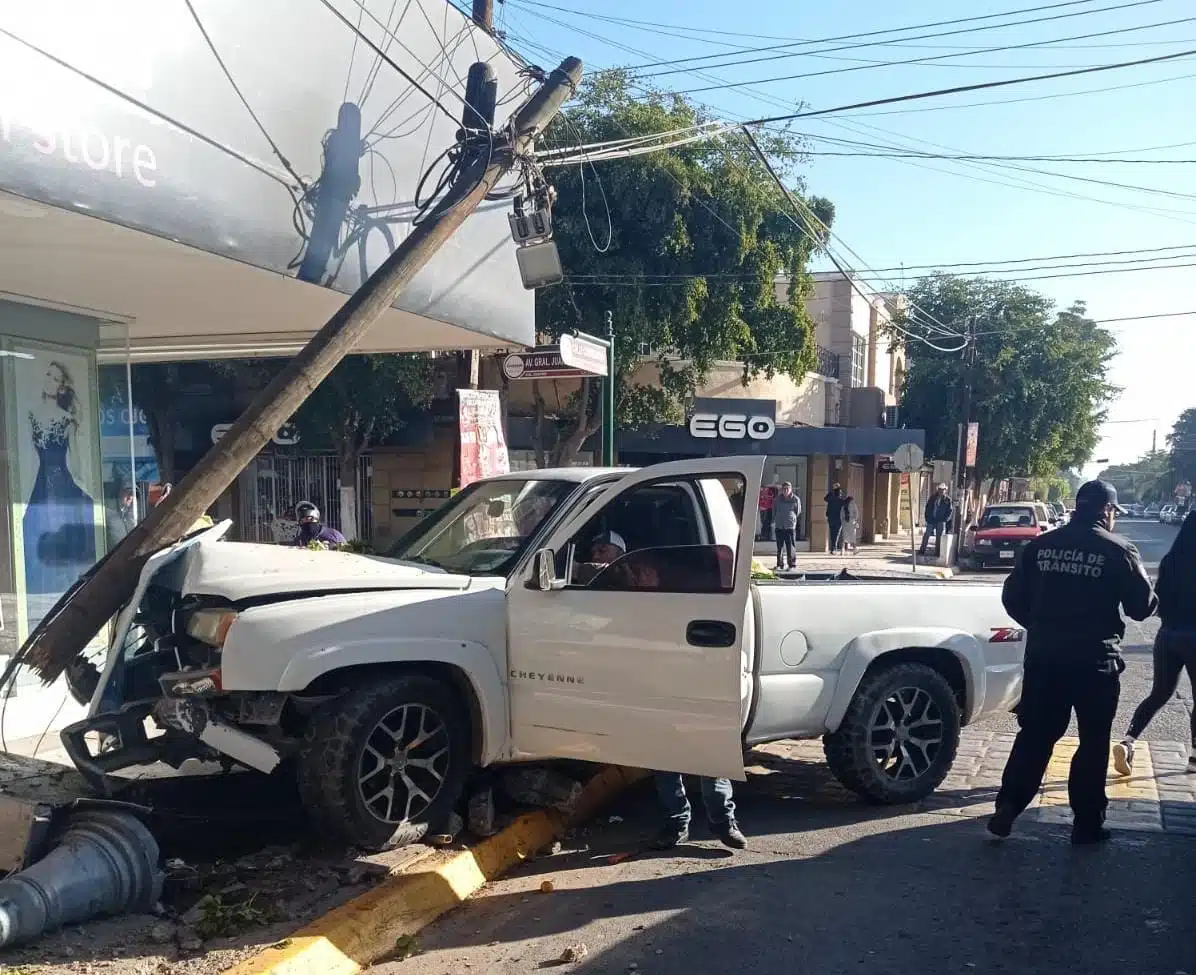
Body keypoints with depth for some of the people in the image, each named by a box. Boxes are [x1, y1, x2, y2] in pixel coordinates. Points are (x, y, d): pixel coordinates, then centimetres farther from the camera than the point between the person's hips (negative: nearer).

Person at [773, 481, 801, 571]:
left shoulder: (796, 499, 1)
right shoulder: (777, 499, 7)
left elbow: (798, 512, 9)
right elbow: (774, 510, 16)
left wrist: (791, 519, 5)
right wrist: (774, 521, 10)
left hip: (790, 526, -3)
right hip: (779, 526, 3)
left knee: (791, 547, -4)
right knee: (779, 547, 7)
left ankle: (792, 564, 2)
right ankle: (780, 564, 16)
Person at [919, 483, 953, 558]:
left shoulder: (948, 499, -1)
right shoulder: (932, 498, 7)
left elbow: (950, 510, -1)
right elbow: (928, 508, 10)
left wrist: (944, 520, -10)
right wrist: (928, 518, 0)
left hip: (941, 521, -3)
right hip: (931, 520, 3)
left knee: (939, 537, 0)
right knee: (926, 535, 2)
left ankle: (937, 552, 6)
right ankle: (922, 550, 8)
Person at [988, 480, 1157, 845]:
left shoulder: (1040, 546, 3)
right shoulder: (1118, 551, -7)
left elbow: (1013, 598, 5)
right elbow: (1142, 606, -4)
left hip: (1043, 655, 4)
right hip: (1094, 659, -3)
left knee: (1035, 734, 12)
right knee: (1094, 741, 10)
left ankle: (1007, 807, 6)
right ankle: (1087, 823, 15)